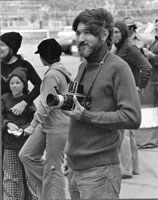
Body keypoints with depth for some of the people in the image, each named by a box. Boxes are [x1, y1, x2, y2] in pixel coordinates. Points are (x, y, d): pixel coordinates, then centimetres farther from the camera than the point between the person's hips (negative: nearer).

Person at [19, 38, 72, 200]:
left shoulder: (52, 75, -19)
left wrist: (33, 124, -21)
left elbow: (45, 104, -23)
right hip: (46, 124, 10)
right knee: (26, 155, 13)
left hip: (58, 127, -10)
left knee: (52, 167, -2)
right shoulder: (61, 71, 11)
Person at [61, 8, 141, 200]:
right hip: (74, 169, 7)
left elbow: (132, 117, -18)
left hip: (99, 171, -7)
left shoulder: (117, 67, -9)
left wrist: (85, 116, -18)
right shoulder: (83, 67, 14)